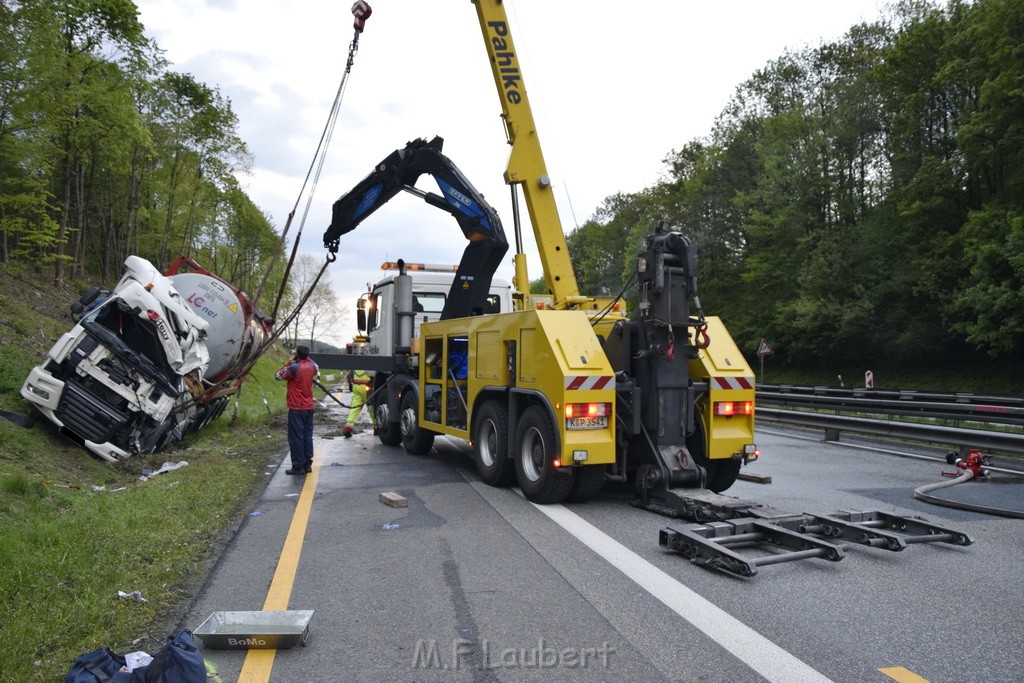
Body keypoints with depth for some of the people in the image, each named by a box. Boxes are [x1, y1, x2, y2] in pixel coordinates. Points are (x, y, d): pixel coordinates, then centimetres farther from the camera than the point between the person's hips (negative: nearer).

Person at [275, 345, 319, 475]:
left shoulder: (294, 368, -17)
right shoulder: (312, 367, 2)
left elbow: (278, 376, -3)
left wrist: (288, 364, 4)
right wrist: (308, 359, 18)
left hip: (296, 408, -6)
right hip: (309, 407, 7)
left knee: (296, 437, -1)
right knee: (307, 435, 11)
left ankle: (298, 466, 1)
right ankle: (307, 464, 15)